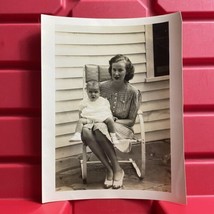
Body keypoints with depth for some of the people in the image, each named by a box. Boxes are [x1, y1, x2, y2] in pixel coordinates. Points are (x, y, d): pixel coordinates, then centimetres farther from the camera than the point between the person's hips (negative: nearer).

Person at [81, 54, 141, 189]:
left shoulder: (133, 92, -4)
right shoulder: (102, 87, 2)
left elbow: (131, 121, 0)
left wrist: (114, 120, -15)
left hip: (123, 127, -3)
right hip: (102, 124, 3)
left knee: (99, 128, -38)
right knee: (85, 131, -33)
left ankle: (117, 169, -21)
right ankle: (109, 169, -22)